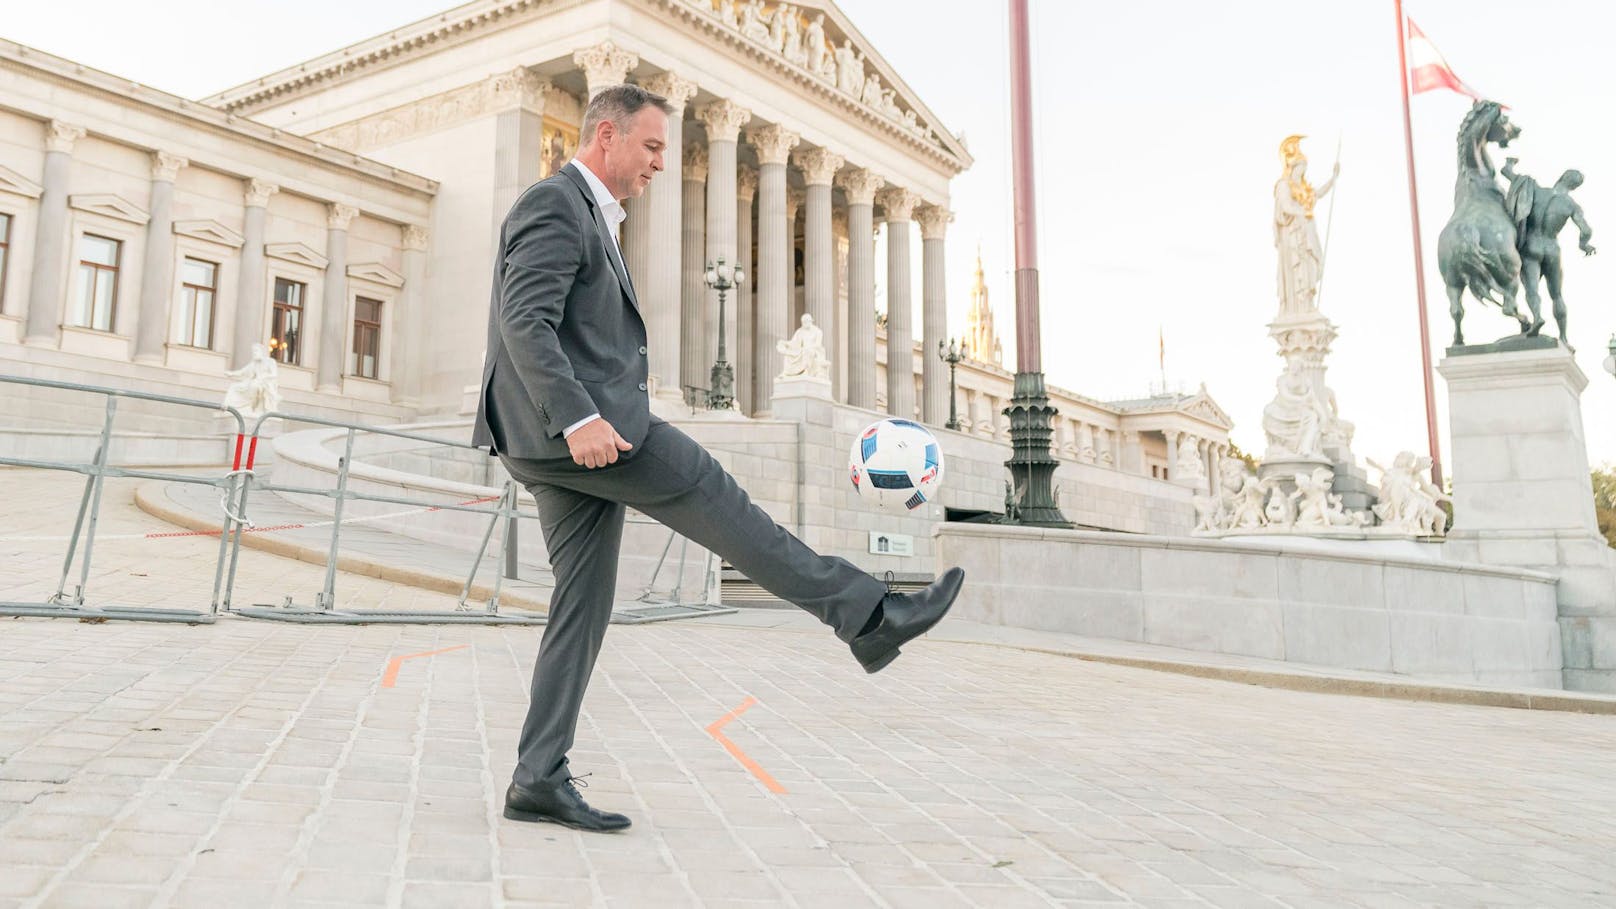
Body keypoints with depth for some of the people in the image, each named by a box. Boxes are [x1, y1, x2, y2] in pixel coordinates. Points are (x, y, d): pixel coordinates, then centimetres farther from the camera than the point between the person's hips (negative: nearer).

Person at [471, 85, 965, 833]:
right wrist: (579, 419, -29)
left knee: (584, 604, 6)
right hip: (573, 427, -10)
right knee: (721, 506, -7)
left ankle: (539, 781, 8)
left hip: (565, 439, 10)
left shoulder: (588, 216, 26)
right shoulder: (554, 206, -7)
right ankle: (868, 616, 0)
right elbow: (525, 322, -20)